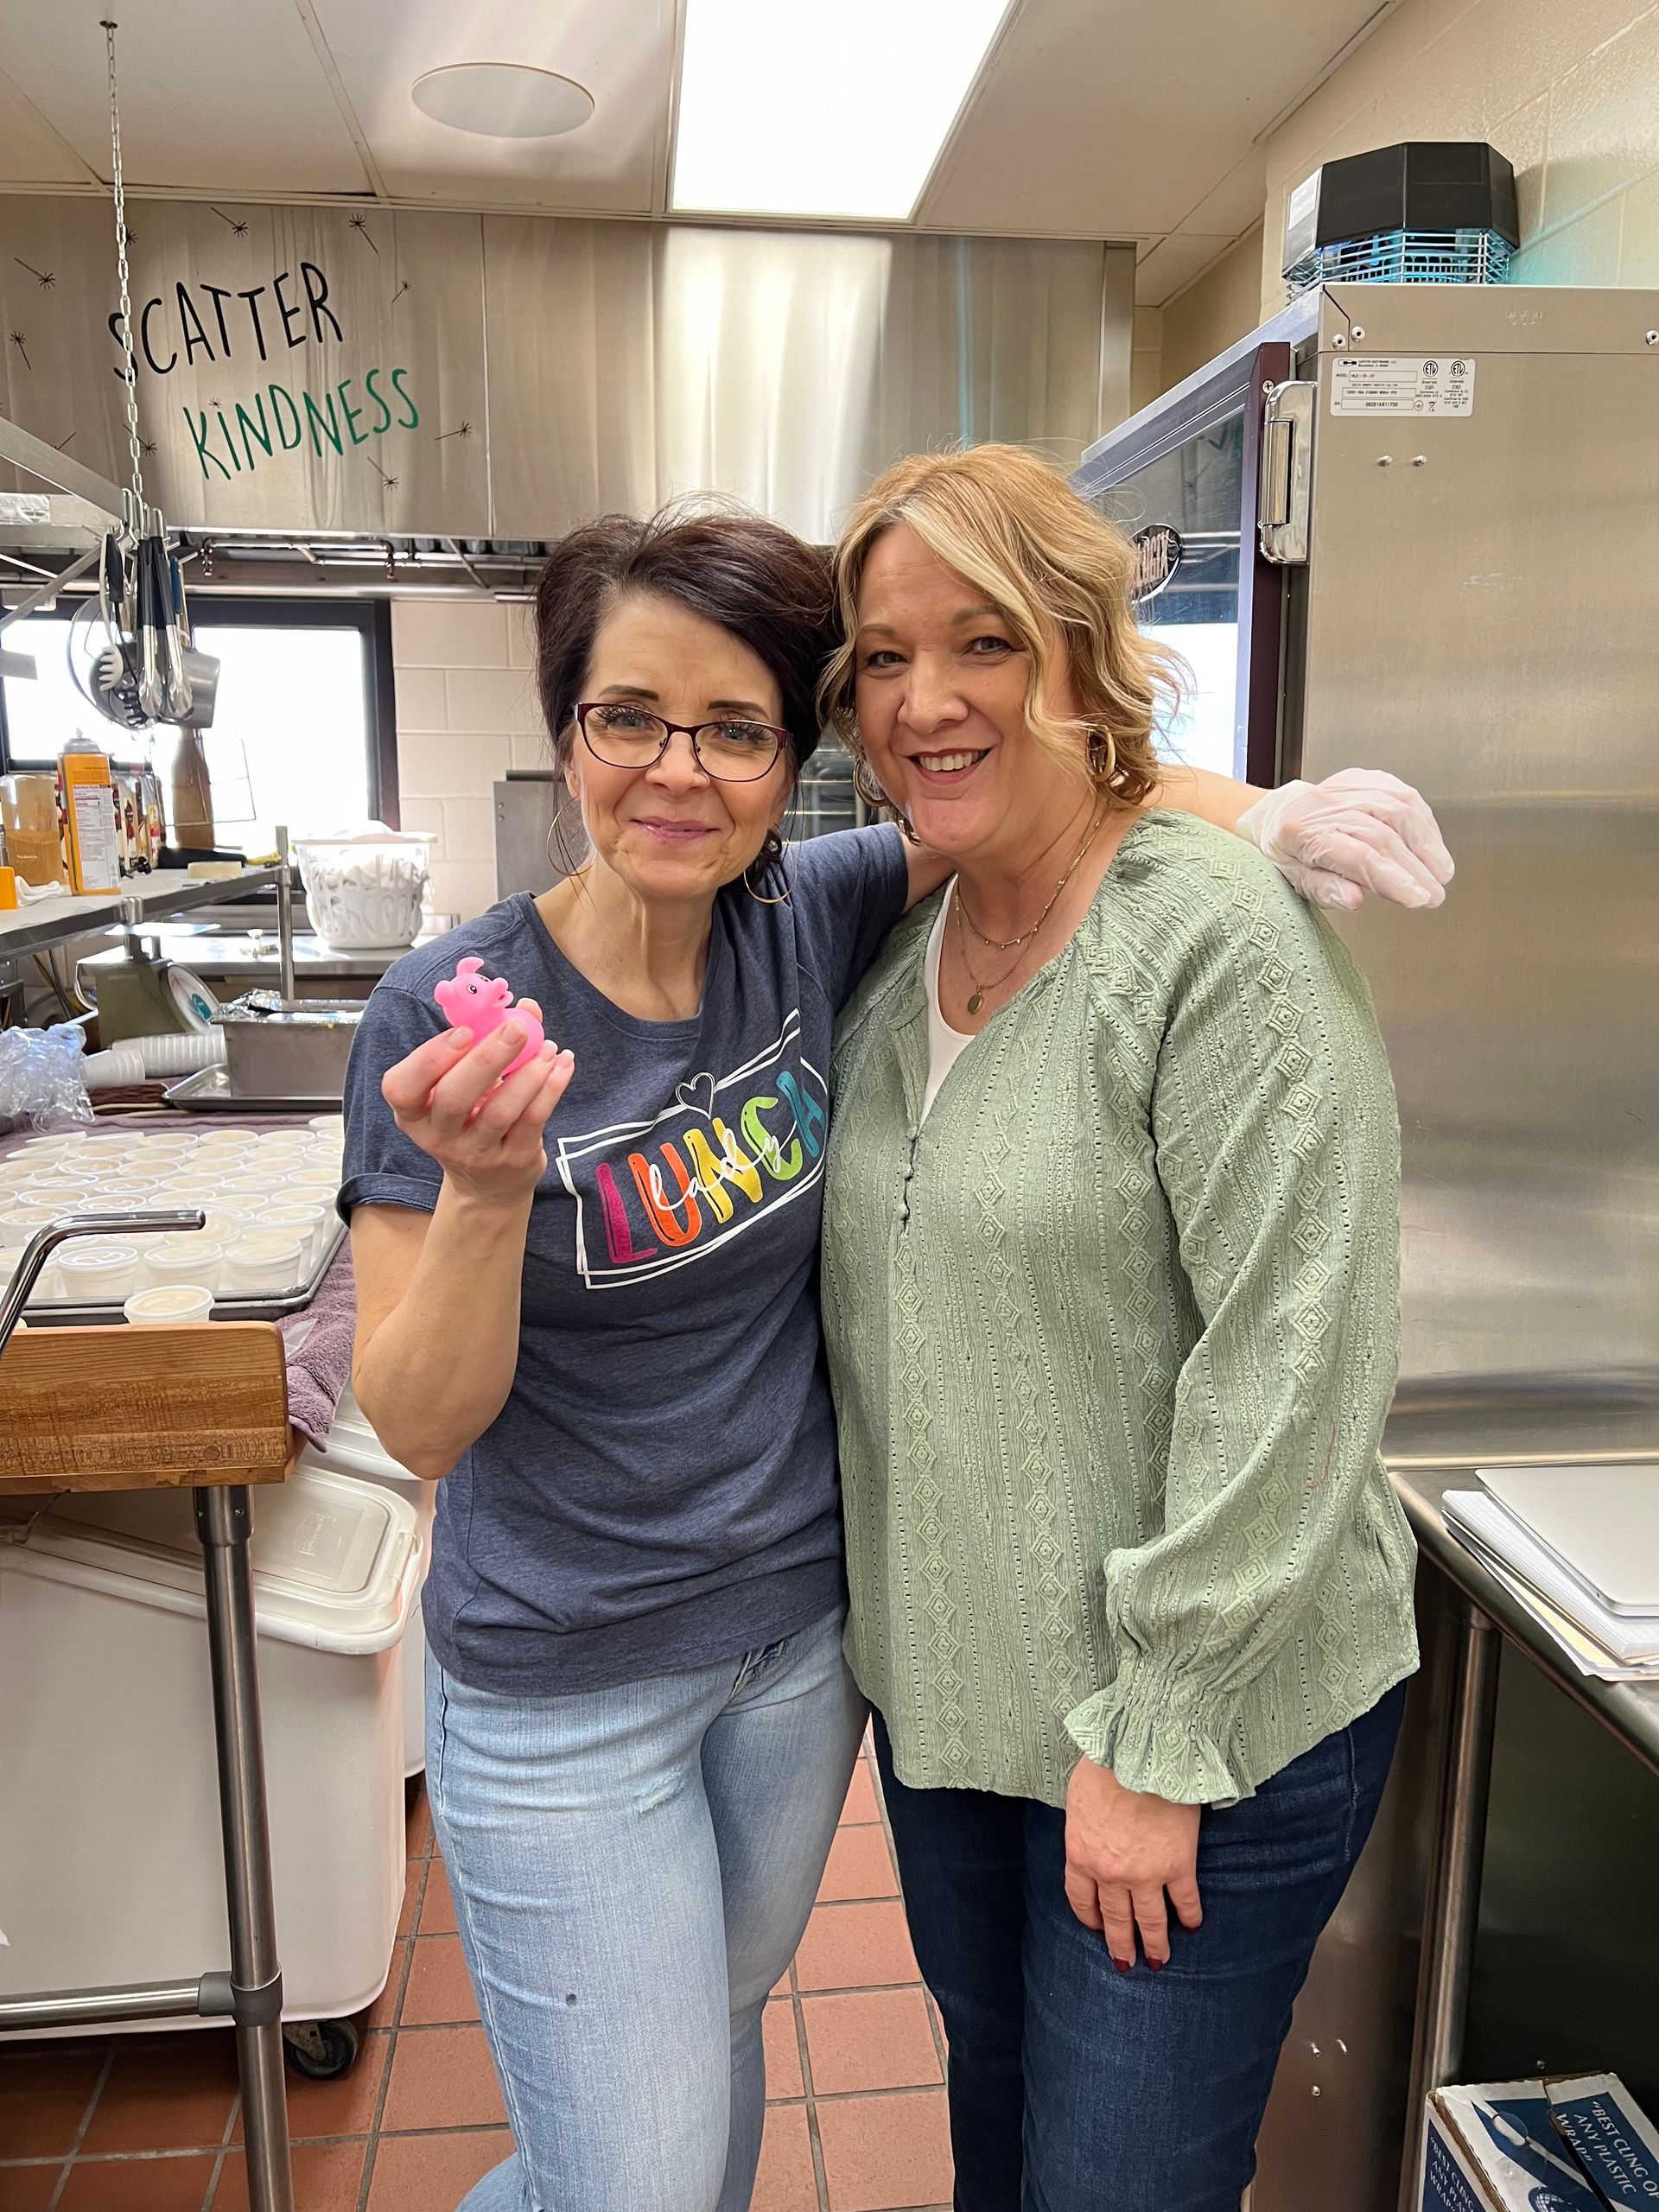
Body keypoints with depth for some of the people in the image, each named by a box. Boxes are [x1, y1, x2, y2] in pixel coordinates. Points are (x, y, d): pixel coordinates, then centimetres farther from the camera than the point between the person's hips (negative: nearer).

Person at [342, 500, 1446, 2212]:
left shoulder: (807, 919, -9)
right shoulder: (449, 1018, -18)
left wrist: (1256, 811, -15)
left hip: (805, 1636, 4)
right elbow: (416, 1424, -16)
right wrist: (486, 1189, -34)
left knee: (717, 2034, 26)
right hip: (562, 1692, -4)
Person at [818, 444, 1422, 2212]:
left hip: (1206, 1731, -6)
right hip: (943, 1691, 7)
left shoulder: (1224, 943, -20)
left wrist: (1155, 1739, -18)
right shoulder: (896, 954, 3)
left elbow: (1290, 1375, -22)